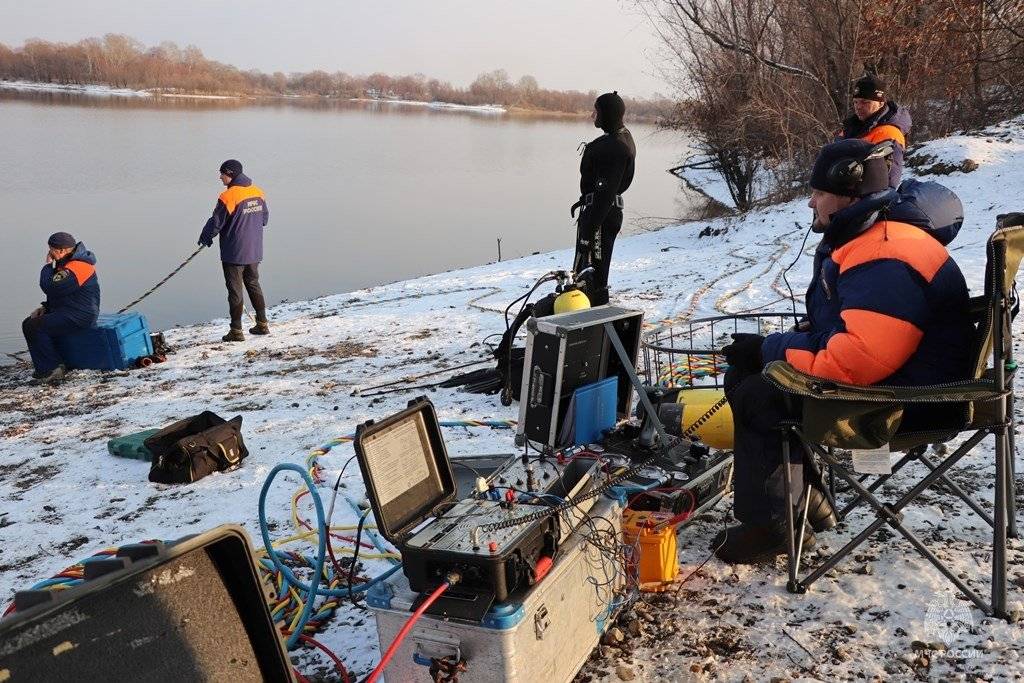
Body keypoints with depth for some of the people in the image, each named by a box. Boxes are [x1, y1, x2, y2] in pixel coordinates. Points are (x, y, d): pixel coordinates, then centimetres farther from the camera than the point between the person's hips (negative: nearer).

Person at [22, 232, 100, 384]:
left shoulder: (75, 268, -22)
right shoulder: (68, 263, 15)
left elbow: (49, 287, -25)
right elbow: (58, 290, 25)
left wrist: (48, 265, -10)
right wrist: (45, 307, 12)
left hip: (79, 317, -11)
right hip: (69, 311, 11)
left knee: (34, 327, -18)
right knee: (28, 323, 11)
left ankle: (51, 369, -9)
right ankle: (52, 366, 9)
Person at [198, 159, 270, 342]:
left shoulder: (228, 197, -19)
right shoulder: (258, 193, 2)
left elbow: (216, 223, -12)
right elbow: (265, 217, 13)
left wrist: (205, 238, 6)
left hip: (233, 253, -7)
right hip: (254, 251, 7)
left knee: (235, 290, 2)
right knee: (254, 285, 19)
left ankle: (236, 331, 7)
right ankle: (262, 324, 23)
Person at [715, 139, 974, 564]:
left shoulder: (886, 261, -27)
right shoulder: (865, 241, 10)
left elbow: (856, 358, -36)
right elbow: (838, 327, 21)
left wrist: (767, 350, -22)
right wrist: (764, 348, 5)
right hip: (877, 373, 11)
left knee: (757, 398, -13)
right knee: (743, 378, 11)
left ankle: (770, 524, 1)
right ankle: (807, 498, 19)